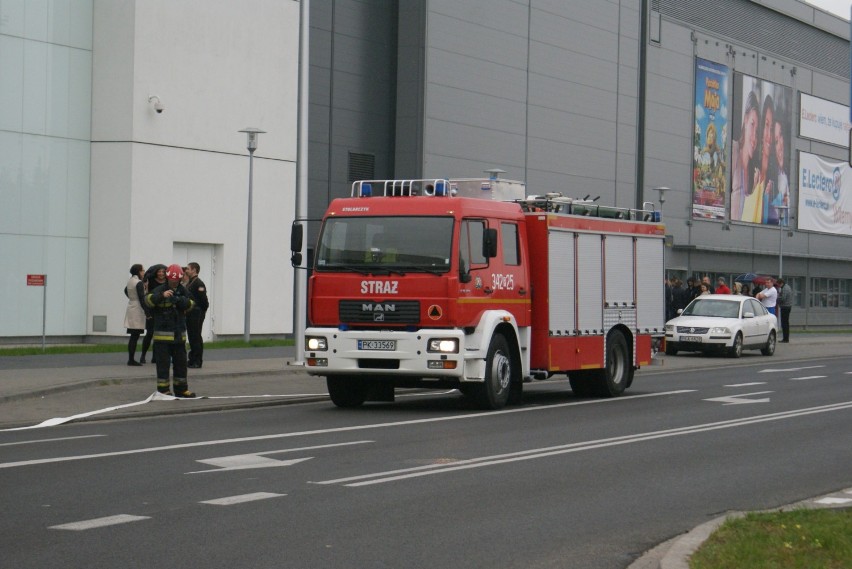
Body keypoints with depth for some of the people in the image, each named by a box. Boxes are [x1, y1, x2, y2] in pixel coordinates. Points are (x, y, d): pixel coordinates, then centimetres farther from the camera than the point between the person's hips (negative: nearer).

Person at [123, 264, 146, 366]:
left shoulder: (130, 281, 11)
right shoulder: (139, 283, -14)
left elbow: (126, 291, 31)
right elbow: (142, 298, -18)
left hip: (131, 307, 9)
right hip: (137, 310, -9)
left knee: (133, 336, 12)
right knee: (135, 336, -7)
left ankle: (131, 359, 13)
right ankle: (131, 359, -8)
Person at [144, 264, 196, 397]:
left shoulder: (183, 291, 9)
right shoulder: (160, 290, -7)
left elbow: (191, 304, -2)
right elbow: (148, 300, -22)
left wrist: (180, 300, -22)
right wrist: (162, 295, -39)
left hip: (179, 334, 5)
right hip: (162, 334, -5)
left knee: (181, 362, 12)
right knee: (163, 363, -3)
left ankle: (181, 389, 22)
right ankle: (163, 390, 3)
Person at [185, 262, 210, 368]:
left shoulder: (198, 283, -13)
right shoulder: (190, 283, 17)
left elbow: (204, 299, -18)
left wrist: (203, 310, -9)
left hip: (197, 314, -9)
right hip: (190, 315, 9)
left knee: (196, 338, -7)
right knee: (192, 338, 12)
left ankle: (197, 361, -4)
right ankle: (192, 360, 17)